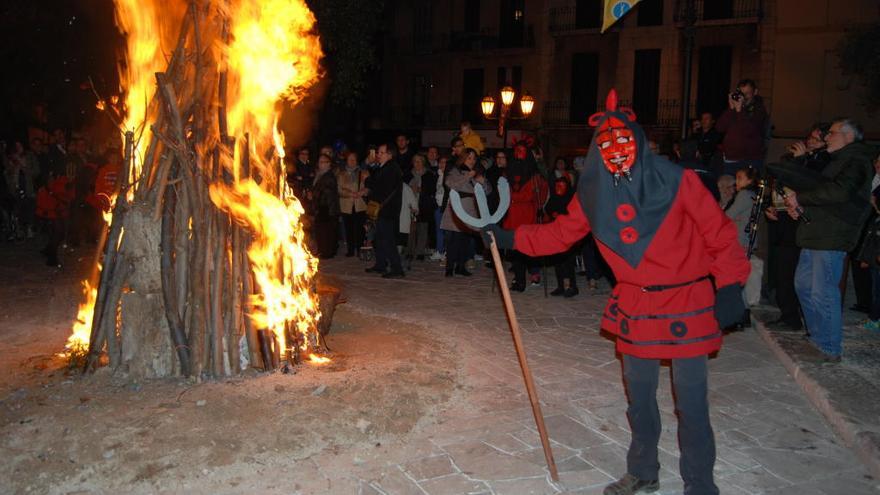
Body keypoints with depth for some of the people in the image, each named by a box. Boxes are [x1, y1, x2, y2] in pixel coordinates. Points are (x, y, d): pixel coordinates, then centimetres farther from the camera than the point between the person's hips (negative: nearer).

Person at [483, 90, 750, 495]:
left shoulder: (676, 181, -13)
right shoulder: (594, 194, -1)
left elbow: (719, 233, -10)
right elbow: (560, 233, 9)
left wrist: (729, 287, -14)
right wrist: (510, 238, 5)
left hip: (688, 305, -4)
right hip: (634, 305, 5)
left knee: (691, 404, 0)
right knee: (639, 396, 18)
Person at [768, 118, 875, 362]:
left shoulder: (856, 161, -9)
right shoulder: (838, 160, 23)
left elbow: (839, 191, -25)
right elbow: (818, 187, 26)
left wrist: (800, 198, -16)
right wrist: (797, 205, 6)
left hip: (831, 238, -10)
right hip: (815, 234, 10)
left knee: (823, 293, -10)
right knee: (803, 285, 16)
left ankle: (831, 350, -1)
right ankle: (818, 337, 27)